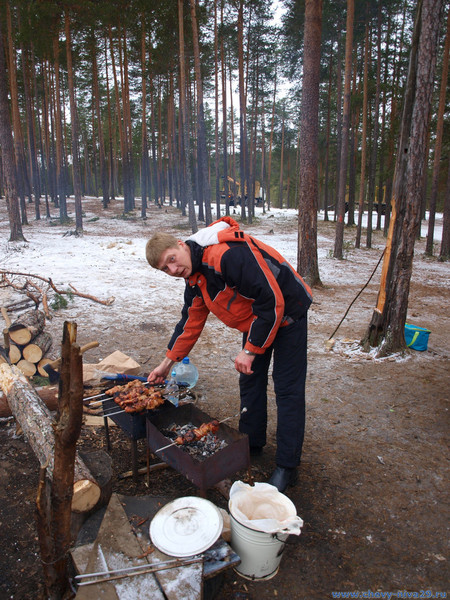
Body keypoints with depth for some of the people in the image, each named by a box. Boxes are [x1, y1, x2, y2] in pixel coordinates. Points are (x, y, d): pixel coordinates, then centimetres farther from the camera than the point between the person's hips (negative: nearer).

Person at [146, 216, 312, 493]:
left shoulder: (229, 255, -33)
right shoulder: (194, 277, -2)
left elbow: (272, 301, -32)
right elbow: (191, 321, 12)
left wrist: (250, 350, -24)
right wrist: (168, 361, 13)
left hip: (287, 312, -9)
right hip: (255, 320, 9)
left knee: (287, 389, -4)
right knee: (250, 381, 14)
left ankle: (287, 467, 7)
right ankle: (251, 445, 31)